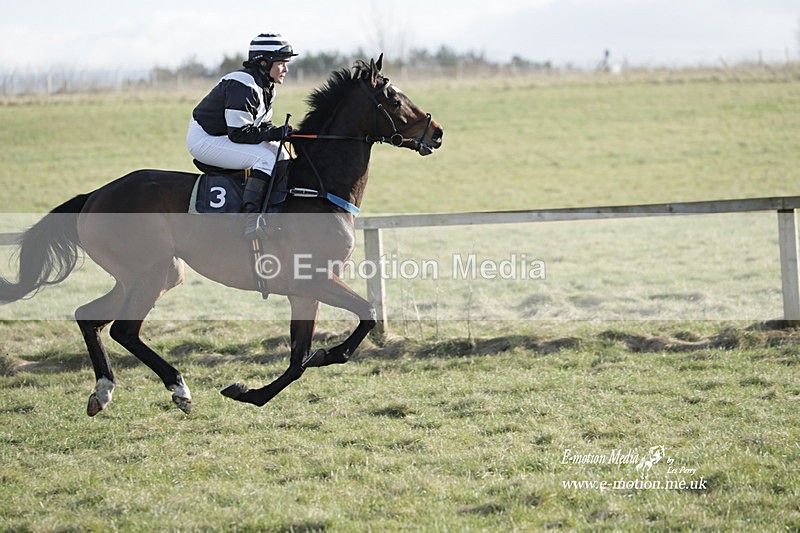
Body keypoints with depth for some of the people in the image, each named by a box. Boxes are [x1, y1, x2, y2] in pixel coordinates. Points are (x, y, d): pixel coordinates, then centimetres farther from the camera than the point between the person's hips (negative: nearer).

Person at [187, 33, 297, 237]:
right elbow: (238, 132, -27)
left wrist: (280, 132, -7)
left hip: (222, 137, 11)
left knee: (281, 155, 5)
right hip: (203, 140, -11)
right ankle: (251, 221, -32)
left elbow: (261, 124, 13)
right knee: (266, 158, -25)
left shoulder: (265, 88, 8)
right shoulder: (243, 86, -24)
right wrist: (275, 134, -26)